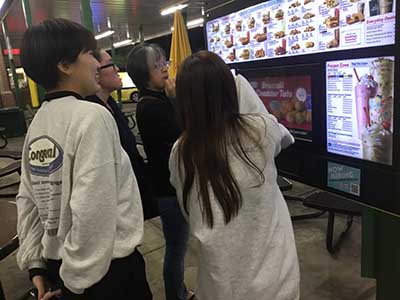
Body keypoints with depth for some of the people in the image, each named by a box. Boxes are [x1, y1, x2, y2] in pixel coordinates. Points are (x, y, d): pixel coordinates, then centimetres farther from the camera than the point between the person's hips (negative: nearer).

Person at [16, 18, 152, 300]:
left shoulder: (37, 123, 2)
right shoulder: (92, 116, -21)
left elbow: (27, 200, 5)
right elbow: (92, 211, -26)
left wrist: (34, 262, 12)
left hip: (57, 263, 7)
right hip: (107, 266, -7)